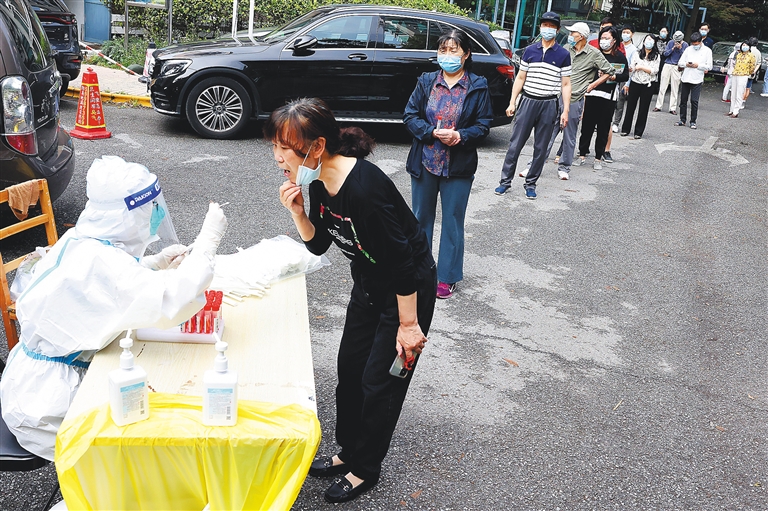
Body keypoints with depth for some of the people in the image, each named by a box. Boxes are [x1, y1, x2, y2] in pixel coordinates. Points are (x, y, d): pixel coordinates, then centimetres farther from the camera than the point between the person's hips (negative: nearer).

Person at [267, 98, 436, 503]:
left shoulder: (365, 188, -34)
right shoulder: (319, 183, -8)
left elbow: (402, 263, -28)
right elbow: (318, 244, 4)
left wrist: (408, 324, -20)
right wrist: (297, 212, -15)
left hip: (409, 288, -8)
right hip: (369, 284, 8)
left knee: (380, 381, 4)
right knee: (349, 366, 16)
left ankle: (365, 469, 25)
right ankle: (349, 451, 36)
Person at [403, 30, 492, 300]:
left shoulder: (478, 86, -3)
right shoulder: (426, 81, 2)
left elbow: (483, 125, -3)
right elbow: (410, 116, -1)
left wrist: (460, 135, -22)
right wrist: (433, 133, -18)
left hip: (458, 165, -2)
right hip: (424, 162, 2)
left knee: (453, 221, 6)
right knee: (421, 217, 14)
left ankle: (447, 277, 18)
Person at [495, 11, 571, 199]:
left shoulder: (563, 54, 3)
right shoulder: (529, 51, 6)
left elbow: (565, 85, 4)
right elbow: (520, 78, 10)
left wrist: (565, 111, -2)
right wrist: (512, 102, 4)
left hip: (549, 105, 0)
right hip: (528, 101, 1)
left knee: (541, 148, 5)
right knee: (515, 144, 0)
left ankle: (530, 183, 15)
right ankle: (505, 181, 8)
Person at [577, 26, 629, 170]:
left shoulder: (619, 56, 4)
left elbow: (626, 76, 3)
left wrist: (614, 77, -13)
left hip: (609, 96, -1)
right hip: (592, 94, 1)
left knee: (604, 128, 3)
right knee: (587, 126, 1)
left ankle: (598, 158, 10)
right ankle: (582, 154, 12)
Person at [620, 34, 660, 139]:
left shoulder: (656, 56, 2)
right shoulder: (636, 54, 5)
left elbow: (654, 71, -7)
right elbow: (630, 69, 5)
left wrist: (641, 67, -12)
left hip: (648, 86, -1)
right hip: (635, 83, 1)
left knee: (643, 109, 4)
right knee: (630, 107, 5)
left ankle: (638, 132, 11)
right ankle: (625, 129, 15)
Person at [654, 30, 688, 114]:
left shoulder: (685, 45, 1)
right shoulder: (670, 43, 3)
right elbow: (665, 53, -1)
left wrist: (680, 48, -15)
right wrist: (673, 48, -12)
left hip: (677, 67, -1)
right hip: (667, 65, 1)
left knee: (675, 89, 0)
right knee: (662, 86, 1)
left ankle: (673, 108, 5)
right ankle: (658, 106, 6)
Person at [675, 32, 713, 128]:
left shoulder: (707, 51, 2)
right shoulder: (688, 49, 9)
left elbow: (709, 66, -1)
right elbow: (680, 63, 9)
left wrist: (698, 65, -14)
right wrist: (686, 64, -12)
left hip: (697, 80, -3)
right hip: (685, 78, 3)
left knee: (694, 101, -4)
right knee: (683, 99, 8)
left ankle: (693, 121, 4)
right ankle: (682, 120, 17)